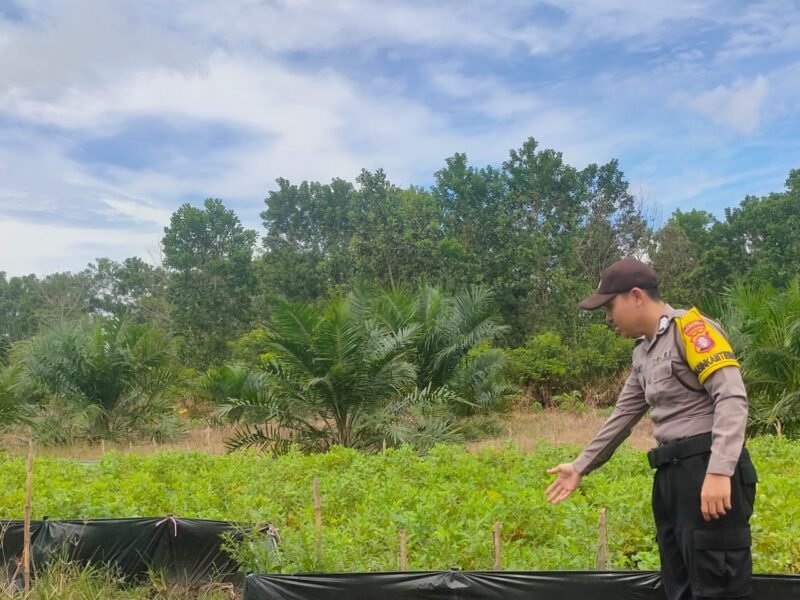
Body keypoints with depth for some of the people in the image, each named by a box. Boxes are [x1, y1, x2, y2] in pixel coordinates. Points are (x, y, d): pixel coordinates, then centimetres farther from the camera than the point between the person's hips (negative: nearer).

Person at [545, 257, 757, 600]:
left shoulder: (690, 328, -7)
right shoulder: (643, 352, 20)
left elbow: (732, 397, -17)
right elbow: (623, 415, 27)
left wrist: (719, 471, -27)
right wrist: (581, 466, 29)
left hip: (708, 470, -9)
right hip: (671, 475, 9)